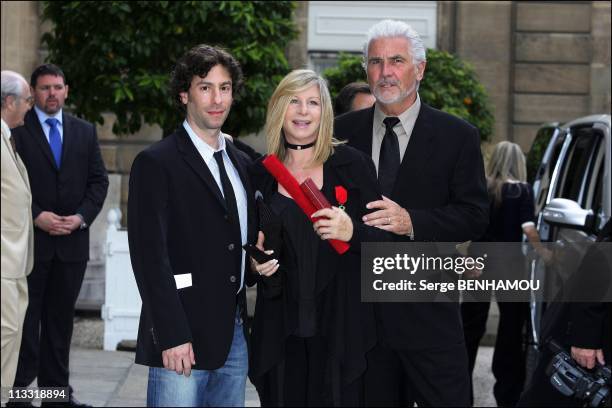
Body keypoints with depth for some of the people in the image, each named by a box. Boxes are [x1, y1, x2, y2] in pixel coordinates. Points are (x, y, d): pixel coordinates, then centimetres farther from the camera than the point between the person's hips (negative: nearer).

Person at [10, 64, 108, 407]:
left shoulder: (85, 132, 12)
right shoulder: (17, 129, -1)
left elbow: (99, 180, 9)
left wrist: (82, 216, -6)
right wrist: (37, 216, -15)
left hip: (73, 239, 4)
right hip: (29, 238, -4)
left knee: (61, 317, 9)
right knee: (26, 317, -1)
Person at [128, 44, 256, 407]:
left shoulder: (242, 163, 16)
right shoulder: (156, 163, -6)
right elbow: (150, 257, -12)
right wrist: (171, 337, -17)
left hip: (235, 334, 7)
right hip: (182, 339, -6)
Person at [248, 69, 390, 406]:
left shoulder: (352, 164, 0)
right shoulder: (261, 174, 8)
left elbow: (383, 238, 0)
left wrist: (353, 232, -19)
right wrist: (256, 261, -3)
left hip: (339, 326, -2)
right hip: (281, 330, 2)